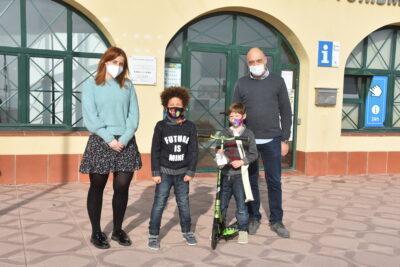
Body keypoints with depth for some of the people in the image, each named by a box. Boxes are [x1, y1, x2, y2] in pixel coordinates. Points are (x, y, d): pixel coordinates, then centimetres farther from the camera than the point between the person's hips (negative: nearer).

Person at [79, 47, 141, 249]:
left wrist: (124, 139, -10)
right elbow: (90, 117, -6)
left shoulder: (127, 86, 10)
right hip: (100, 142, -2)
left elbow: (134, 115, 3)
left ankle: (118, 230, 21)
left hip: (126, 143, 3)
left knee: (122, 187, 4)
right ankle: (96, 232, 19)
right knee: (97, 187, 6)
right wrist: (109, 139, -13)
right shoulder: (91, 86, 2)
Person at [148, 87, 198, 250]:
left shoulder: (190, 127, -2)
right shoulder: (161, 126, -6)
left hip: (182, 172, 2)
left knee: (184, 203, 12)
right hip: (164, 172, -1)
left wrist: (190, 172, -3)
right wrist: (155, 173, -7)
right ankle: (153, 235, 13)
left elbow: (193, 151, 0)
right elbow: (155, 151, -4)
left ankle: (187, 231, 29)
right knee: (159, 204, 1)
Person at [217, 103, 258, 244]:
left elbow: (254, 154, 0)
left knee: (241, 204, -2)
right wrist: (219, 152, -12)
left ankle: (243, 230, 14)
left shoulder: (248, 134, 1)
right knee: (222, 203, 10)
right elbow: (219, 149, 10)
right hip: (225, 173, 3)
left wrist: (241, 161, -13)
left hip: (239, 174, -3)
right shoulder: (225, 133, 8)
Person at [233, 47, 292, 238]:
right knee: (251, 181, 8)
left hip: (272, 140, 0)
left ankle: (276, 221, 16)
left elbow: (286, 112, 4)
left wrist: (285, 139, -1)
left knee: (274, 182, 4)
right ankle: (253, 218, 21)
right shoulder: (242, 83, 5)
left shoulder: (277, 81, 4)